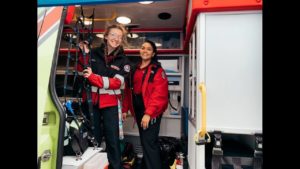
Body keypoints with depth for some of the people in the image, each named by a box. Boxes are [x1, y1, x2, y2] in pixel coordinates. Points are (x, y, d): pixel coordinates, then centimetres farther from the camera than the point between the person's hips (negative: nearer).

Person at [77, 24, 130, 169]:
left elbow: (116, 83, -13)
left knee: (112, 138, 2)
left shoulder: (123, 61, -1)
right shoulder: (93, 53, 3)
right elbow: (81, 70, 5)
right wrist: (84, 54, -9)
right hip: (91, 101, 2)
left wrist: (92, 77, -22)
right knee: (93, 136, 13)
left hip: (110, 104, -1)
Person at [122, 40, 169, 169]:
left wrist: (149, 113, -24)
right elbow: (128, 91, 13)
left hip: (152, 111, -6)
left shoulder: (158, 70, -7)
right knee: (144, 141, 18)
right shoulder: (134, 70, 14)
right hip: (138, 110, 7)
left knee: (149, 143, -8)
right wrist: (125, 109, 8)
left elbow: (159, 94, -17)